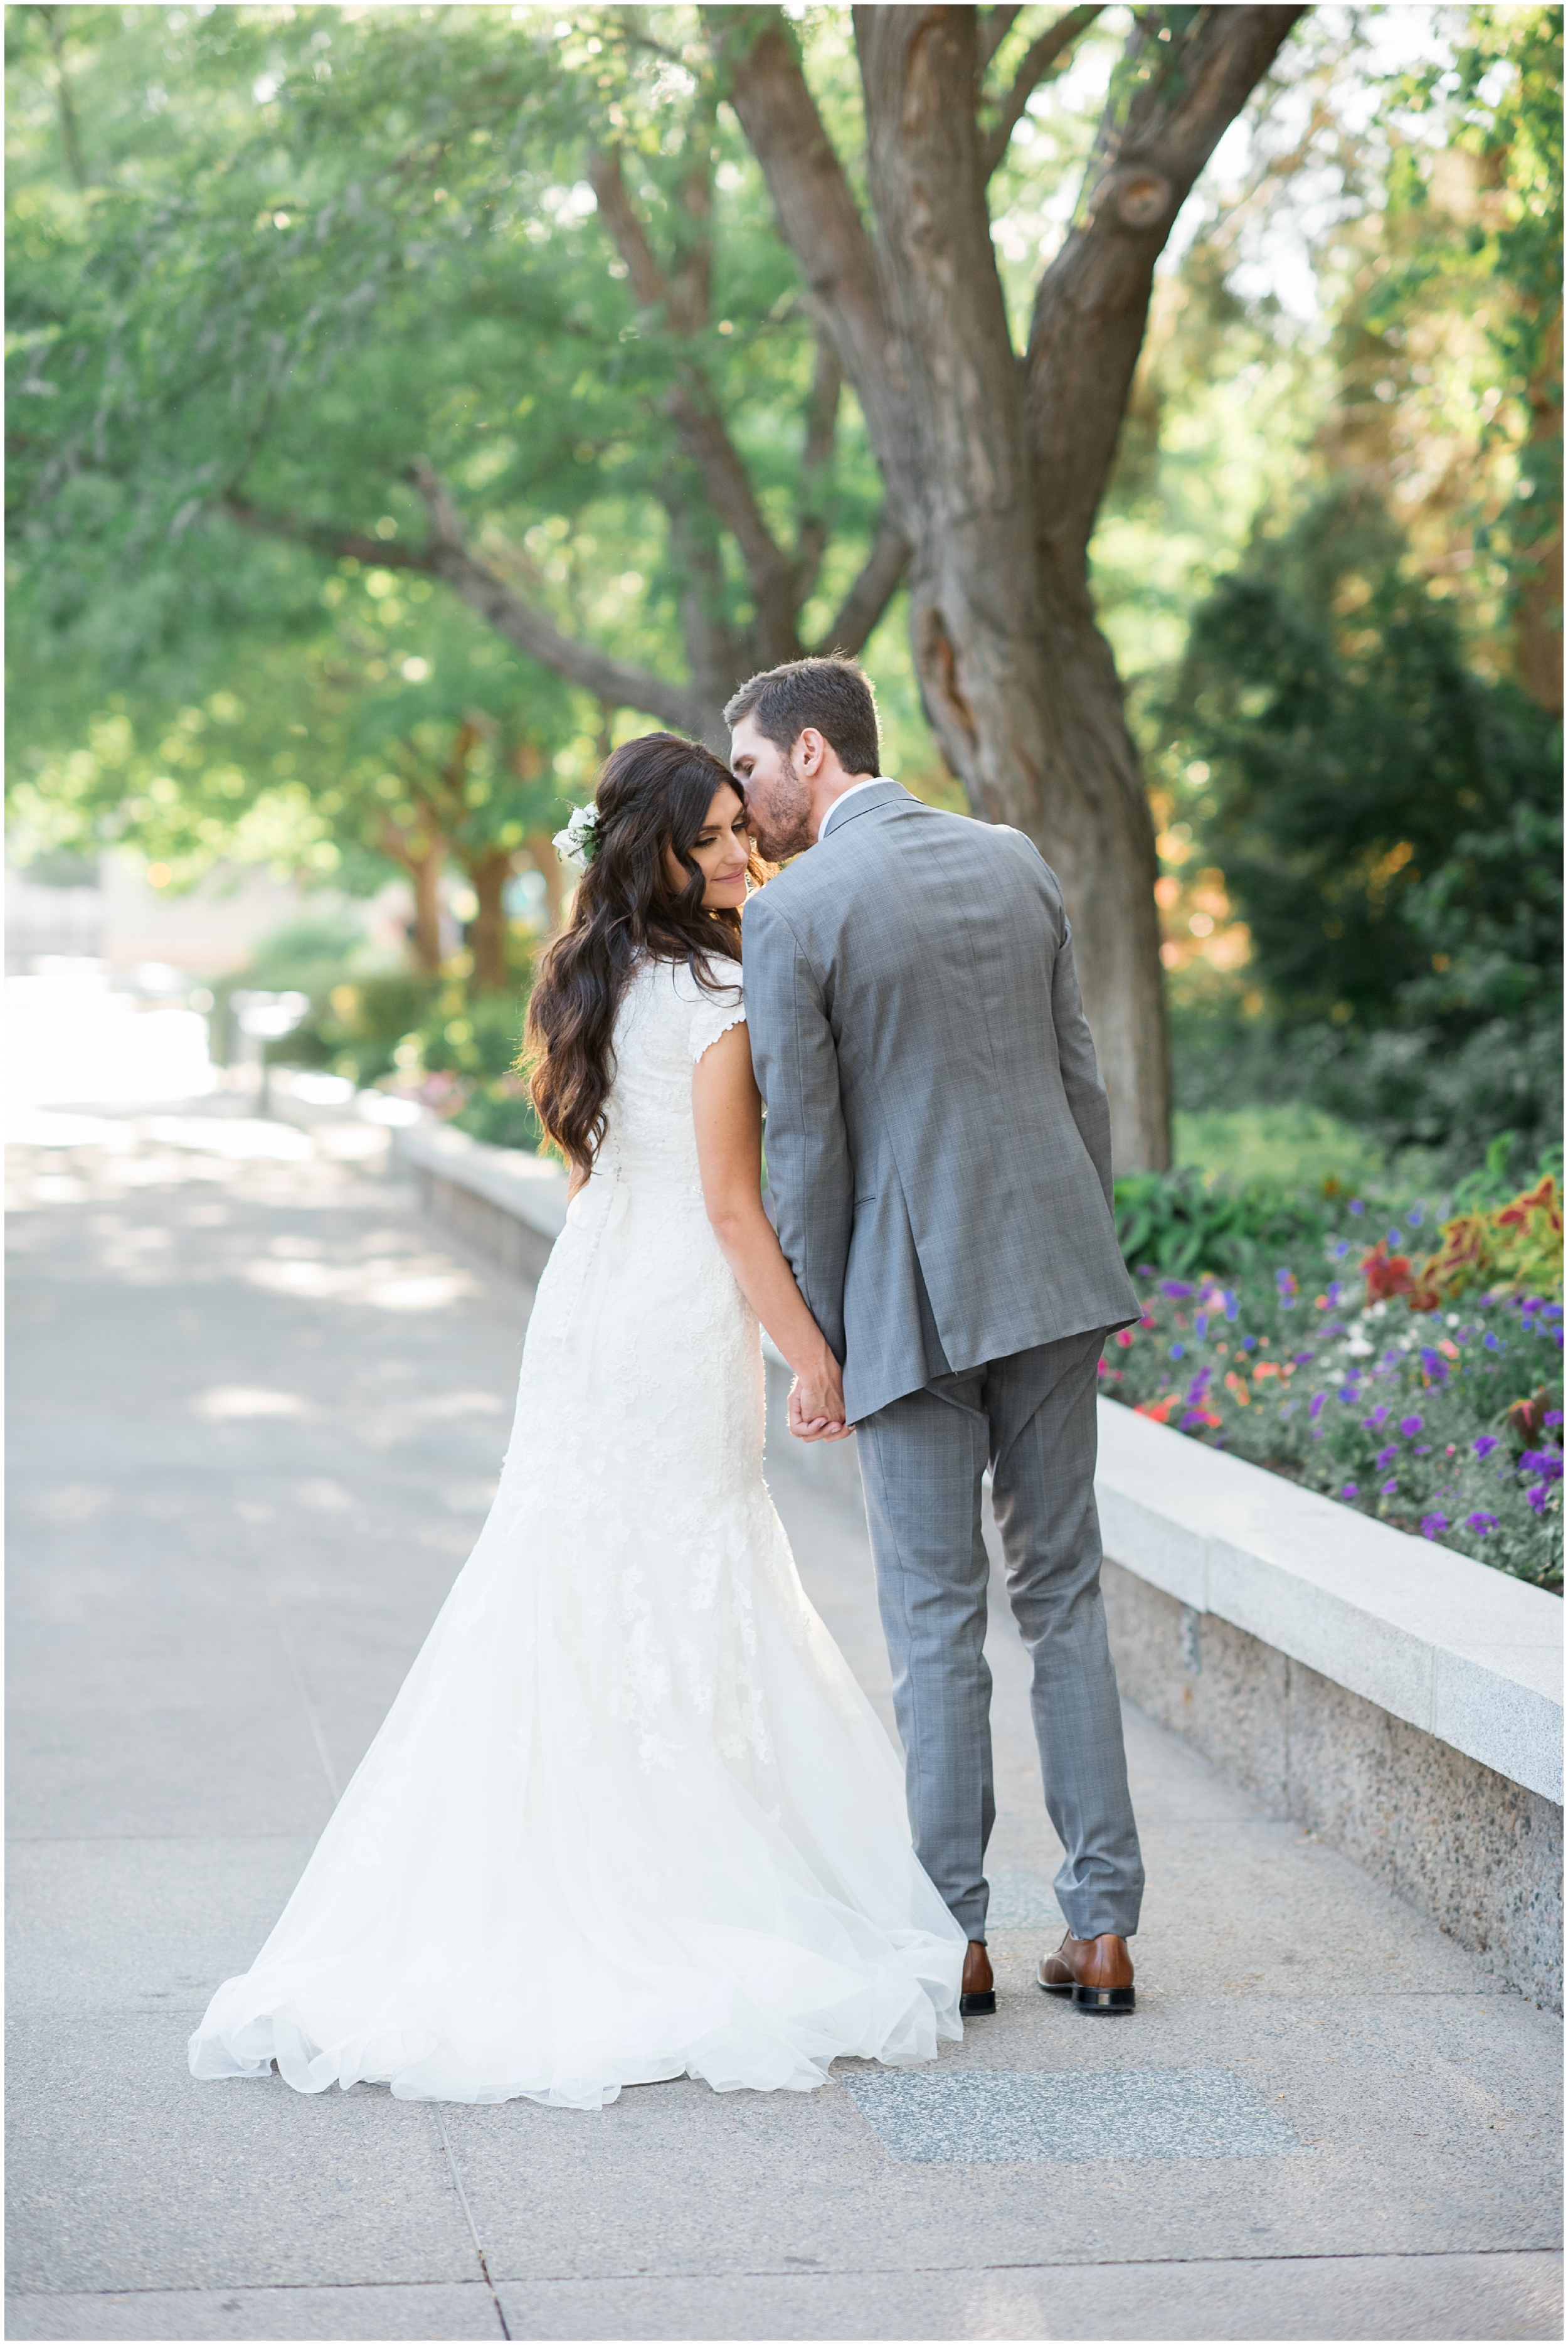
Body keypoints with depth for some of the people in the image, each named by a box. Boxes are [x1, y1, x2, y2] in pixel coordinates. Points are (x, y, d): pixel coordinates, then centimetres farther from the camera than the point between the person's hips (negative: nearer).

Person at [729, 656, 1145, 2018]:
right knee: (1065, 1596, 11)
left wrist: (810, 1347, -1)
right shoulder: (1013, 861, 7)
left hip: (911, 1299, -5)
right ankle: (1104, 1929, 12)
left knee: (936, 1621, 4)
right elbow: (1079, 1079, 10)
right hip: (1048, 1266, 5)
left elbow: (807, 1151, -10)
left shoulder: (791, 918, -10)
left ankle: (954, 1936, 11)